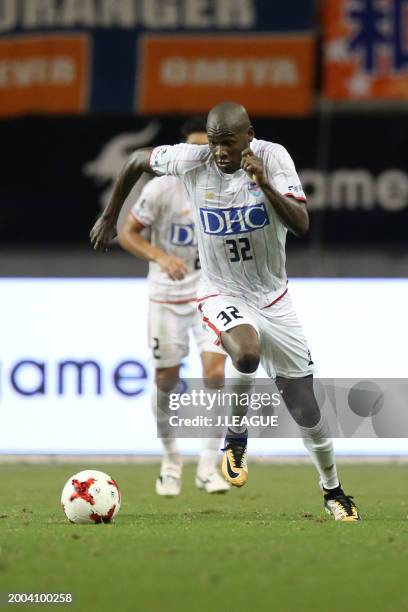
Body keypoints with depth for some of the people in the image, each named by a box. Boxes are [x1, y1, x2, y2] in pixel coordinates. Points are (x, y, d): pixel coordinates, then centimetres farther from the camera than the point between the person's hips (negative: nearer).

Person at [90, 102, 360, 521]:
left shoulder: (273, 157, -16)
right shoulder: (191, 161, -15)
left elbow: (301, 225, -23)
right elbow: (138, 160, 4)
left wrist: (265, 185, -38)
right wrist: (109, 217, 12)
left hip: (273, 298, 2)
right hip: (222, 294, -1)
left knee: (306, 411, 4)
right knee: (246, 353, -36)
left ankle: (332, 492, 29)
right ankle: (235, 440, -8)